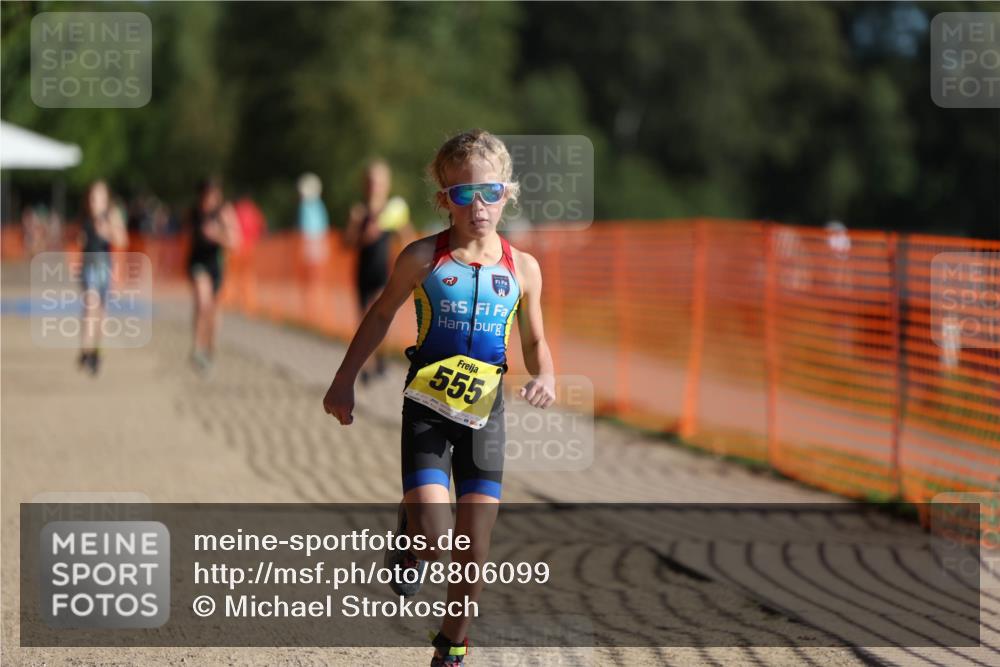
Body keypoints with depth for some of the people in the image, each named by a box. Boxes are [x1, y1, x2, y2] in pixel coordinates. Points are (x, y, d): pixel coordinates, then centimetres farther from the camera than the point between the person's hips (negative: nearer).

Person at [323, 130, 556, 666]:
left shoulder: (521, 269, 0)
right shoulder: (423, 259, -6)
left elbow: (534, 342, 12)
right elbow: (382, 314, 9)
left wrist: (544, 377, -9)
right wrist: (344, 380, 11)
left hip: (484, 409, 2)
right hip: (428, 406, -2)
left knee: (475, 546, 4)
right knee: (432, 532, -18)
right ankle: (409, 538, 20)